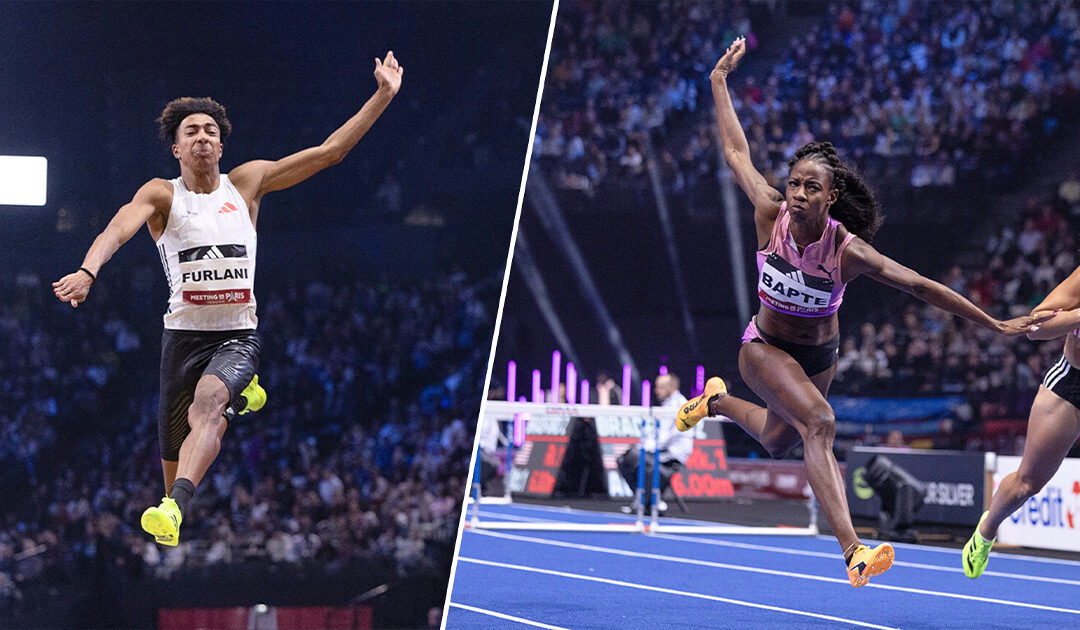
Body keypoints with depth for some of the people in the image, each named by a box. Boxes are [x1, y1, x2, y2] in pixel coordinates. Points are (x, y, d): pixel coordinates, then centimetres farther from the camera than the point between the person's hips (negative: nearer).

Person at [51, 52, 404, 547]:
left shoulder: (248, 182, 7)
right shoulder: (161, 194, 0)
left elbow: (330, 150, 7)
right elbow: (118, 230, -20)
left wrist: (384, 96, 1)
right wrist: (87, 272, -41)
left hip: (238, 335, -1)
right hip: (184, 333, 1)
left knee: (208, 402, -31)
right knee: (174, 446, 6)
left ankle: (174, 508, -49)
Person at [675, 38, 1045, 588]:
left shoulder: (848, 250, -27)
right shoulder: (770, 215, -23)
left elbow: (919, 285, -24)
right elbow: (737, 154, -12)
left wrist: (994, 325, -22)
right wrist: (720, 80, -7)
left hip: (819, 356, 3)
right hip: (765, 349, -2)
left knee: (777, 442, 24)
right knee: (819, 421, -30)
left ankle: (717, 401, 57)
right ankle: (852, 551, -41)